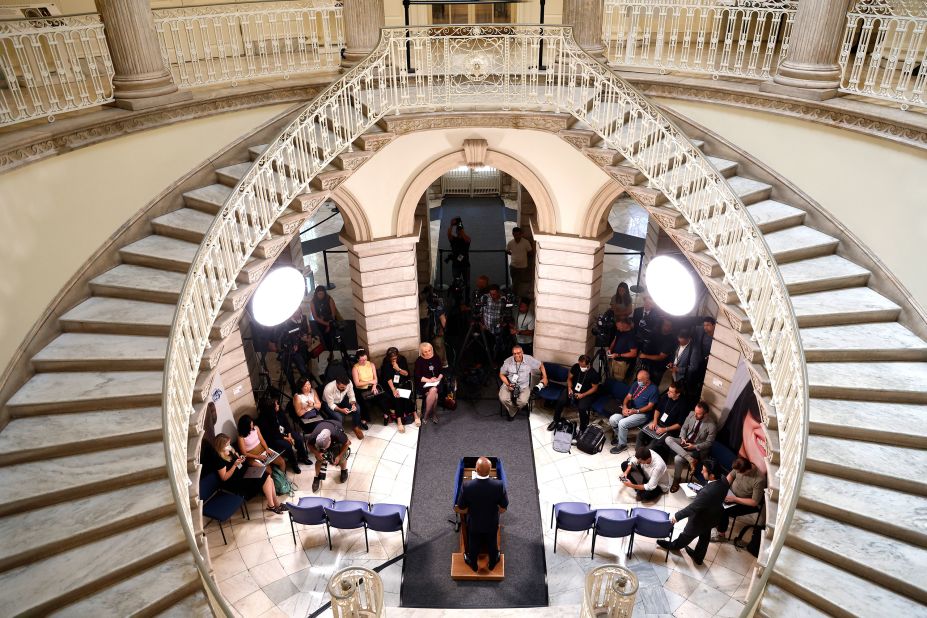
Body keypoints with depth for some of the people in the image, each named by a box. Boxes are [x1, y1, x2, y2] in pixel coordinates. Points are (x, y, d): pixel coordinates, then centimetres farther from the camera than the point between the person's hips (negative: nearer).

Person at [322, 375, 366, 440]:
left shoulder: (349, 383, -25)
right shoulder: (329, 389, -37)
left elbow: (351, 396, -10)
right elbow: (331, 405, -26)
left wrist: (353, 404, -30)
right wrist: (341, 410, -41)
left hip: (342, 400, 4)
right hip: (329, 404, -4)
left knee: (357, 408, -18)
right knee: (339, 417, -30)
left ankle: (356, 427, 5)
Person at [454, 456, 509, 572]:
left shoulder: (467, 486, -33)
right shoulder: (499, 485, -31)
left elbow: (461, 510, -19)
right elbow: (503, 508, -17)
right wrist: (495, 512, 5)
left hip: (473, 524, 0)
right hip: (492, 524, 0)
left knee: (473, 545, 29)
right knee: (492, 544, 30)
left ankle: (473, 564, 55)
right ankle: (492, 563, 56)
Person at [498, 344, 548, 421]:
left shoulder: (529, 359, -8)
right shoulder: (508, 361, -9)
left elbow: (541, 365, 8)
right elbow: (501, 374, 2)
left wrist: (544, 377, 3)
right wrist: (508, 384, -12)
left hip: (524, 386, 0)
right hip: (509, 384, 1)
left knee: (523, 401, -29)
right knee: (503, 399, -27)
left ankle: (512, 412, 6)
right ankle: (512, 411, 6)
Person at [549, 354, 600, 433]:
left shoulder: (594, 374, -18)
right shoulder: (575, 367, -8)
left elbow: (595, 388, -9)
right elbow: (569, 378, 6)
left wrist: (583, 395, -19)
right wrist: (569, 388, -12)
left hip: (586, 394, -4)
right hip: (573, 389, 4)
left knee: (582, 408, -31)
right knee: (560, 401, -20)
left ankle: (583, 428, -8)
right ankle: (556, 421, 4)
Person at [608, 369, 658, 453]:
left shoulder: (653, 389, -13)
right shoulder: (636, 385, 7)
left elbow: (650, 406, -14)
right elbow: (628, 397, 9)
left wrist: (635, 411, -20)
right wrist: (624, 407, -11)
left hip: (642, 414, -7)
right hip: (630, 410, 7)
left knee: (622, 423, -28)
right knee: (612, 419, -14)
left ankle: (622, 444, -5)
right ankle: (619, 436, 14)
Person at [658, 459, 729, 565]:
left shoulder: (707, 492, -45)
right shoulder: (724, 480, -23)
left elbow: (692, 508, -32)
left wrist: (676, 516, -19)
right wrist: (700, 491, -2)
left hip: (701, 520, -6)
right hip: (714, 516, 6)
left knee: (687, 535, 25)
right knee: (705, 537, 30)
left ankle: (673, 546, 53)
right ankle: (698, 557, 55)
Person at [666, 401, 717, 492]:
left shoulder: (711, 426, -23)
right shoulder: (691, 414, -8)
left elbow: (708, 443, -13)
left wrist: (694, 446, -22)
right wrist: (683, 438, -13)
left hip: (697, 449, -6)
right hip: (685, 442, 6)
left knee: (678, 459, -27)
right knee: (668, 439, -22)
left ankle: (676, 480, 1)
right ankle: (690, 459, -28)